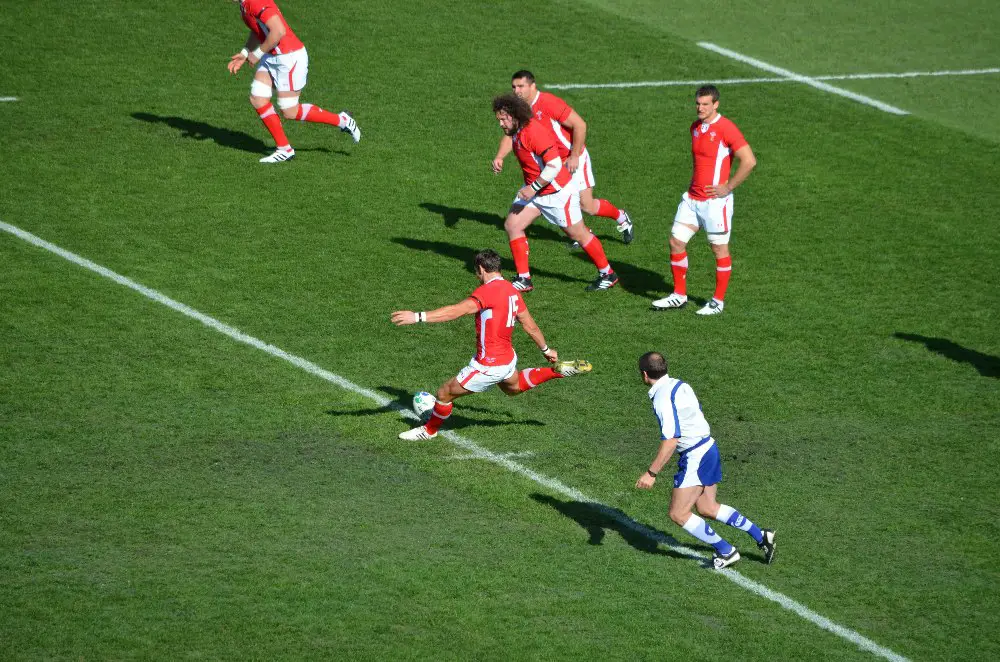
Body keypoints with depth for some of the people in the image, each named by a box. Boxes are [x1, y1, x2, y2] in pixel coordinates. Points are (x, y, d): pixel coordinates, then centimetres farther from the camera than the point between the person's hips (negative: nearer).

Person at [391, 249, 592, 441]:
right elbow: (530, 326, 12)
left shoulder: (488, 291, -24)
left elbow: (456, 311, -36)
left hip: (489, 366, -8)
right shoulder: (512, 291, 2)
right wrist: (546, 349, 27)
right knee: (513, 387, 41)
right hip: (508, 359, 8)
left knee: (445, 393, 9)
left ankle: (430, 429, 30)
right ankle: (557, 370, 37)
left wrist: (418, 316, -40)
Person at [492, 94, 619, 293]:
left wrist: (533, 188, -26)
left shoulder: (534, 132, -28)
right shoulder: (516, 133, 1)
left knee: (578, 234, 4)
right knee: (512, 225, -1)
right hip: (533, 190, 9)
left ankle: (607, 275, 22)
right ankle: (524, 279, 4)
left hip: (557, 192, -9)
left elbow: (554, 165, -31)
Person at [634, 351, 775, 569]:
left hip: (695, 458, -10)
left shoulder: (663, 398, -21)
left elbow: (671, 440, -27)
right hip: (709, 447, 10)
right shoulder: (679, 385, 8)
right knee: (707, 508, 18)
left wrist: (651, 473, -24)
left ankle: (726, 551, 2)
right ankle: (761, 536, 20)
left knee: (678, 514, -2)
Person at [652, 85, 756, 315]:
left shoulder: (725, 128, -15)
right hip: (692, 198, 8)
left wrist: (727, 187, -17)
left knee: (719, 249, 3)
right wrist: (694, 183, 14)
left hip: (715, 200, -8)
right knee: (676, 242, 6)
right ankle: (679, 295, 17)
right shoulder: (695, 128, 10)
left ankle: (718, 301, 13)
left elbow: (749, 160, -19)